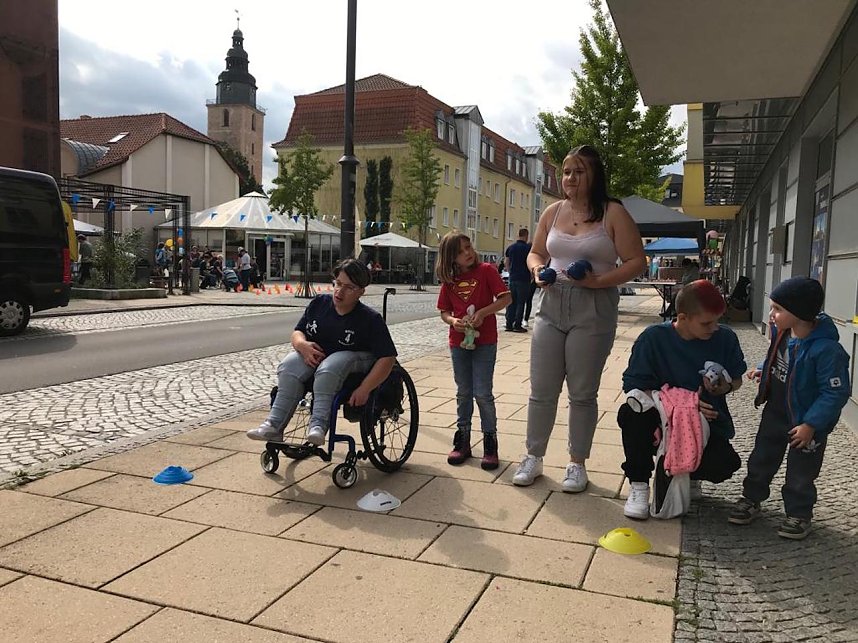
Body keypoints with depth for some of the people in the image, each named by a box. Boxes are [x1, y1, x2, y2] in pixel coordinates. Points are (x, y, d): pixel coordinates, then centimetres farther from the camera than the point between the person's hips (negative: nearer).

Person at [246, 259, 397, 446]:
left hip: (354, 359, -4)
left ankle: (318, 425, -36)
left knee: (327, 369, -37)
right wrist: (302, 344, -18)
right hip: (314, 355, 4)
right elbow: (297, 332, 8)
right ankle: (274, 425, -28)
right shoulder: (319, 303, 1)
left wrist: (364, 389, -26)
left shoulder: (370, 319, -13)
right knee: (289, 366, -26)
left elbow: (387, 358, -17)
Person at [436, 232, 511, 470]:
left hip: (485, 342, -4)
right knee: (463, 393, 13)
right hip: (459, 343, 4)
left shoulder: (486, 270, -6)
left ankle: (490, 443, 11)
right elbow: (444, 311, 8)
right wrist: (453, 321, -14)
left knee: (483, 394, -3)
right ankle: (462, 442, 24)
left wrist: (482, 312, -21)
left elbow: (505, 298, -11)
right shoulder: (449, 280, 4)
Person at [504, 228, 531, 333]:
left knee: (511, 302, 10)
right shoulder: (528, 247, -8)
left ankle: (509, 324, 10)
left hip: (512, 278, 5)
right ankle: (517, 325, -1)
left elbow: (507, 263, 12)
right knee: (521, 302, 0)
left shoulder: (510, 248, 8)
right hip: (524, 279, -5)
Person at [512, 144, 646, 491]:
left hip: (593, 310, -4)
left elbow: (636, 261, -6)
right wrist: (537, 270, -4)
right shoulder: (553, 212, 10)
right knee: (541, 390, 7)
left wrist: (598, 281, -18)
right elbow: (535, 252, 19)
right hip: (551, 306, 4)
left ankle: (577, 463, 20)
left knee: (582, 393, 6)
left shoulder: (613, 213, -4)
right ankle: (533, 457, 21)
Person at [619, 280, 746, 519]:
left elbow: (736, 379, 11)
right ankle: (638, 484, -9)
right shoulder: (653, 338, -13)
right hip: (663, 421, -2)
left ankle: (687, 474, 14)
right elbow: (633, 386, -15)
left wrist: (724, 387, -14)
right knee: (630, 414, -35)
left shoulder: (725, 338, -4)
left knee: (723, 465, -28)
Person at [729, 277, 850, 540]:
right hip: (775, 413, 7)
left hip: (804, 422, -7)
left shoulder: (825, 349, -31)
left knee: (800, 474, 11)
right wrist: (762, 370, -1)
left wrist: (811, 425, -26)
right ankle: (751, 499, 37)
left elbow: (836, 392, -26)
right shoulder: (782, 333, -7)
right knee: (761, 459, 19)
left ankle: (799, 514, 31)